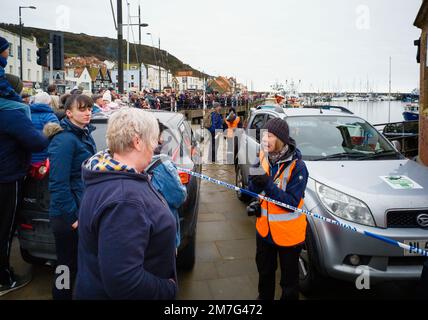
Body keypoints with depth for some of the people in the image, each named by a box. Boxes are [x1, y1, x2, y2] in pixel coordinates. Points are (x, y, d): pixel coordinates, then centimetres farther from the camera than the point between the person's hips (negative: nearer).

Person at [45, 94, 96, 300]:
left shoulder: (86, 135, 9)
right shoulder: (65, 140, -19)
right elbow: (58, 184, -23)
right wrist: (73, 217, -20)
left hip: (84, 210, 9)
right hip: (68, 216, -8)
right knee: (68, 265, 7)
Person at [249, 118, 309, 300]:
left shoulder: (297, 166, -20)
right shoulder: (263, 159, -4)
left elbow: (292, 202, -23)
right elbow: (254, 191, 1)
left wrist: (269, 185, -33)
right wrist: (255, 181, -22)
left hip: (288, 233, -5)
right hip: (265, 229, 6)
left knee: (289, 279, 13)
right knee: (265, 272, 27)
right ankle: (264, 297, 50)